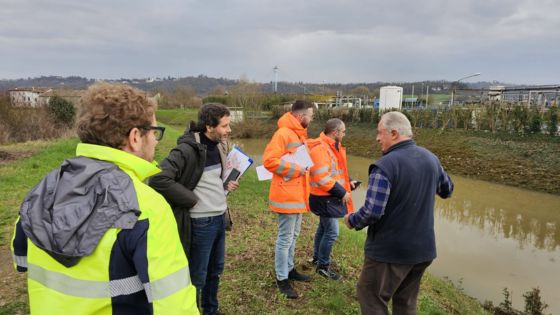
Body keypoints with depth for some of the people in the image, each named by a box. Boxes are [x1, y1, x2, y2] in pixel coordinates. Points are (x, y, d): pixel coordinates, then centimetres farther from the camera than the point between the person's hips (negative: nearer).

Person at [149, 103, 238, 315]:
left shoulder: (219, 145, 5)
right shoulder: (187, 150, -22)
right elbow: (158, 180, -30)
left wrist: (226, 185, 3)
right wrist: (191, 199, -22)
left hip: (220, 218, 8)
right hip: (201, 222, -8)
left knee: (215, 270, 23)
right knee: (196, 277, 8)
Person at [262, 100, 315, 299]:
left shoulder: (299, 134, 14)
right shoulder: (283, 133, -17)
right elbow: (269, 160, -24)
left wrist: (304, 168, 9)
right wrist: (295, 170, -21)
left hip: (298, 195, 10)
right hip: (287, 196, -10)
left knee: (293, 235, 19)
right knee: (285, 238, 1)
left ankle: (289, 269, 34)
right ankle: (282, 279, 14)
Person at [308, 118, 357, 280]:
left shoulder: (332, 146, 9)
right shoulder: (320, 148, -24)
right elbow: (322, 179, -28)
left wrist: (348, 182, 7)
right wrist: (342, 193, -21)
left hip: (329, 197, 11)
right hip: (324, 199, -10)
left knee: (324, 227, 22)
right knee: (332, 232, -3)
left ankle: (317, 257, 39)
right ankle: (323, 266, 13)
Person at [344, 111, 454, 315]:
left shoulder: (384, 166, -23)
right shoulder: (430, 158, 1)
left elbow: (372, 212, -27)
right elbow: (447, 190, 17)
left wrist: (352, 220, -8)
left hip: (390, 251, -7)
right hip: (423, 248, 7)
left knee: (371, 298, 11)